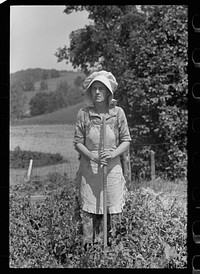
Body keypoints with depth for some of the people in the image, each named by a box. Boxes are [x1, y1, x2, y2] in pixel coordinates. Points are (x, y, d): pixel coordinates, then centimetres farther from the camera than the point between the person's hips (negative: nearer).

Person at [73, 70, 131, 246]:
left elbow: (126, 140, 4)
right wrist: (91, 155, -15)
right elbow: (78, 142, 3)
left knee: (112, 210, 2)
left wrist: (113, 153, -14)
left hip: (112, 167, 0)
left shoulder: (118, 112, 1)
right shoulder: (84, 114, 0)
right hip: (89, 168, 0)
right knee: (88, 211, 1)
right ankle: (89, 244, 10)